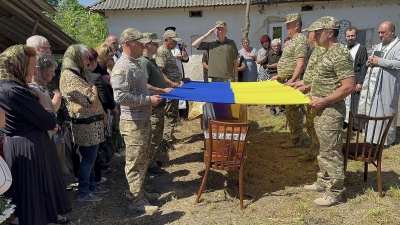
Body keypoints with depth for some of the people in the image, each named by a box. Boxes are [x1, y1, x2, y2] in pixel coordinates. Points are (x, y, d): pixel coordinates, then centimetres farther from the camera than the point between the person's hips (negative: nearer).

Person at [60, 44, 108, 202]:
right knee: (88, 158, -1)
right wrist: (94, 89, -4)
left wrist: (102, 113, 10)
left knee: (90, 157, 18)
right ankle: (83, 193, 11)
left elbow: (94, 101, 18)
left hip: (91, 123, 10)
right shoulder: (70, 77, -18)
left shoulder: (79, 74, 15)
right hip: (86, 125, -10)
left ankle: (91, 185, 30)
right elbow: (91, 101, -22)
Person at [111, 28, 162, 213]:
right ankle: (137, 201, 14)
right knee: (135, 163, 2)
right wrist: (148, 100, -23)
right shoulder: (122, 67, -19)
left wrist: (153, 95, 12)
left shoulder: (134, 64, 13)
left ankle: (137, 191, 35)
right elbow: (121, 96, -29)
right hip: (133, 123, -10)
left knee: (143, 160, 20)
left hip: (144, 120, 10)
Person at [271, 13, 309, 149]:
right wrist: (279, 75, 24)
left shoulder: (300, 40, -14)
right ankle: (294, 136, 24)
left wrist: (292, 81, -26)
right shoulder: (294, 40, 17)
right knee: (290, 110, 14)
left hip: (294, 81, -10)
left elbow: (300, 64, -23)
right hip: (289, 79, 10)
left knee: (293, 111, -5)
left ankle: (295, 140, 4)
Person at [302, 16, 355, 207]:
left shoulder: (340, 54, -17)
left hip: (331, 110, -10)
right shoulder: (327, 53, 13)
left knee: (331, 151, -1)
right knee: (324, 149, 18)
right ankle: (323, 182, 32)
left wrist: (323, 101, -21)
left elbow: (348, 86, -23)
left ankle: (335, 192, 12)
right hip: (321, 110, 10)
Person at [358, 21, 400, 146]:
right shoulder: (378, 47, 19)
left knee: (383, 112, -3)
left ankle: (385, 139, 7)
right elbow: (370, 61, 26)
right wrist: (370, 61, 2)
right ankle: (371, 135, 23)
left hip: (385, 87, -8)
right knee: (370, 111, 11)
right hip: (371, 85, 8)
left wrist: (380, 61, -16)